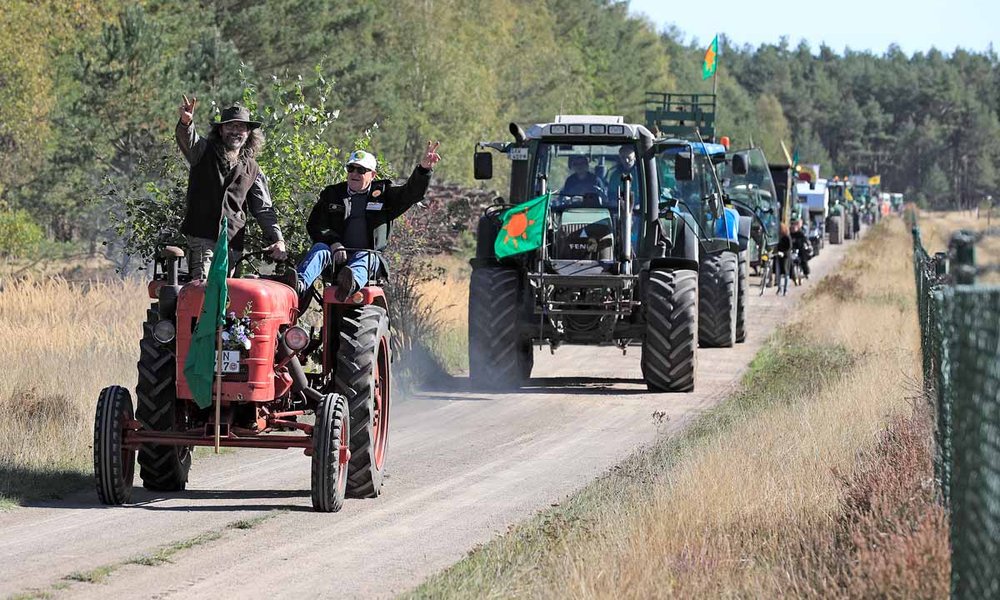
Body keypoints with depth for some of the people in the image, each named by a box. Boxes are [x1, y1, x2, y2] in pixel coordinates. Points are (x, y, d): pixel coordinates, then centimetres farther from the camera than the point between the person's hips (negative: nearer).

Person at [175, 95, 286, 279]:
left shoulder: (252, 170, 17)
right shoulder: (204, 152, 9)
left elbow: (264, 210, 18)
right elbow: (187, 140, -14)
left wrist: (278, 239, 2)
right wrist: (186, 122, -38)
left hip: (233, 242, 3)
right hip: (202, 237, -3)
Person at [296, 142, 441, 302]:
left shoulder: (384, 194, 15)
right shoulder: (332, 194, 17)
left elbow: (412, 193, 0)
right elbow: (315, 224, 8)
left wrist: (424, 169, -20)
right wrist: (334, 243, -12)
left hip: (369, 255, -1)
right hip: (337, 255, 1)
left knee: (365, 258, -35)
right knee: (319, 249, -29)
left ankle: (352, 283, -71)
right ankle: (300, 285, -58)